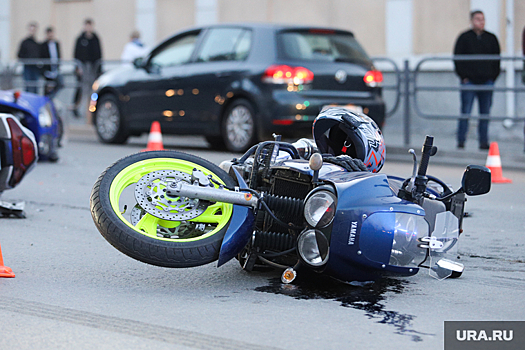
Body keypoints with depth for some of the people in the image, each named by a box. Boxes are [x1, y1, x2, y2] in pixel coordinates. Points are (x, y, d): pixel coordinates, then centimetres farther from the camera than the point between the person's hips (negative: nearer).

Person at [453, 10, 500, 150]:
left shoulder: (491, 38, 11)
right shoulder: (464, 38, 3)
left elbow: (497, 59, 15)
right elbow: (457, 58, 2)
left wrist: (493, 77, 5)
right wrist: (463, 76, -6)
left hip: (487, 81, 3)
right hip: (469, 81, -3)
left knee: (485, 114, 4)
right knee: (465, 112, -4)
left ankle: (484, 141, 10)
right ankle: (461, 141, 0)